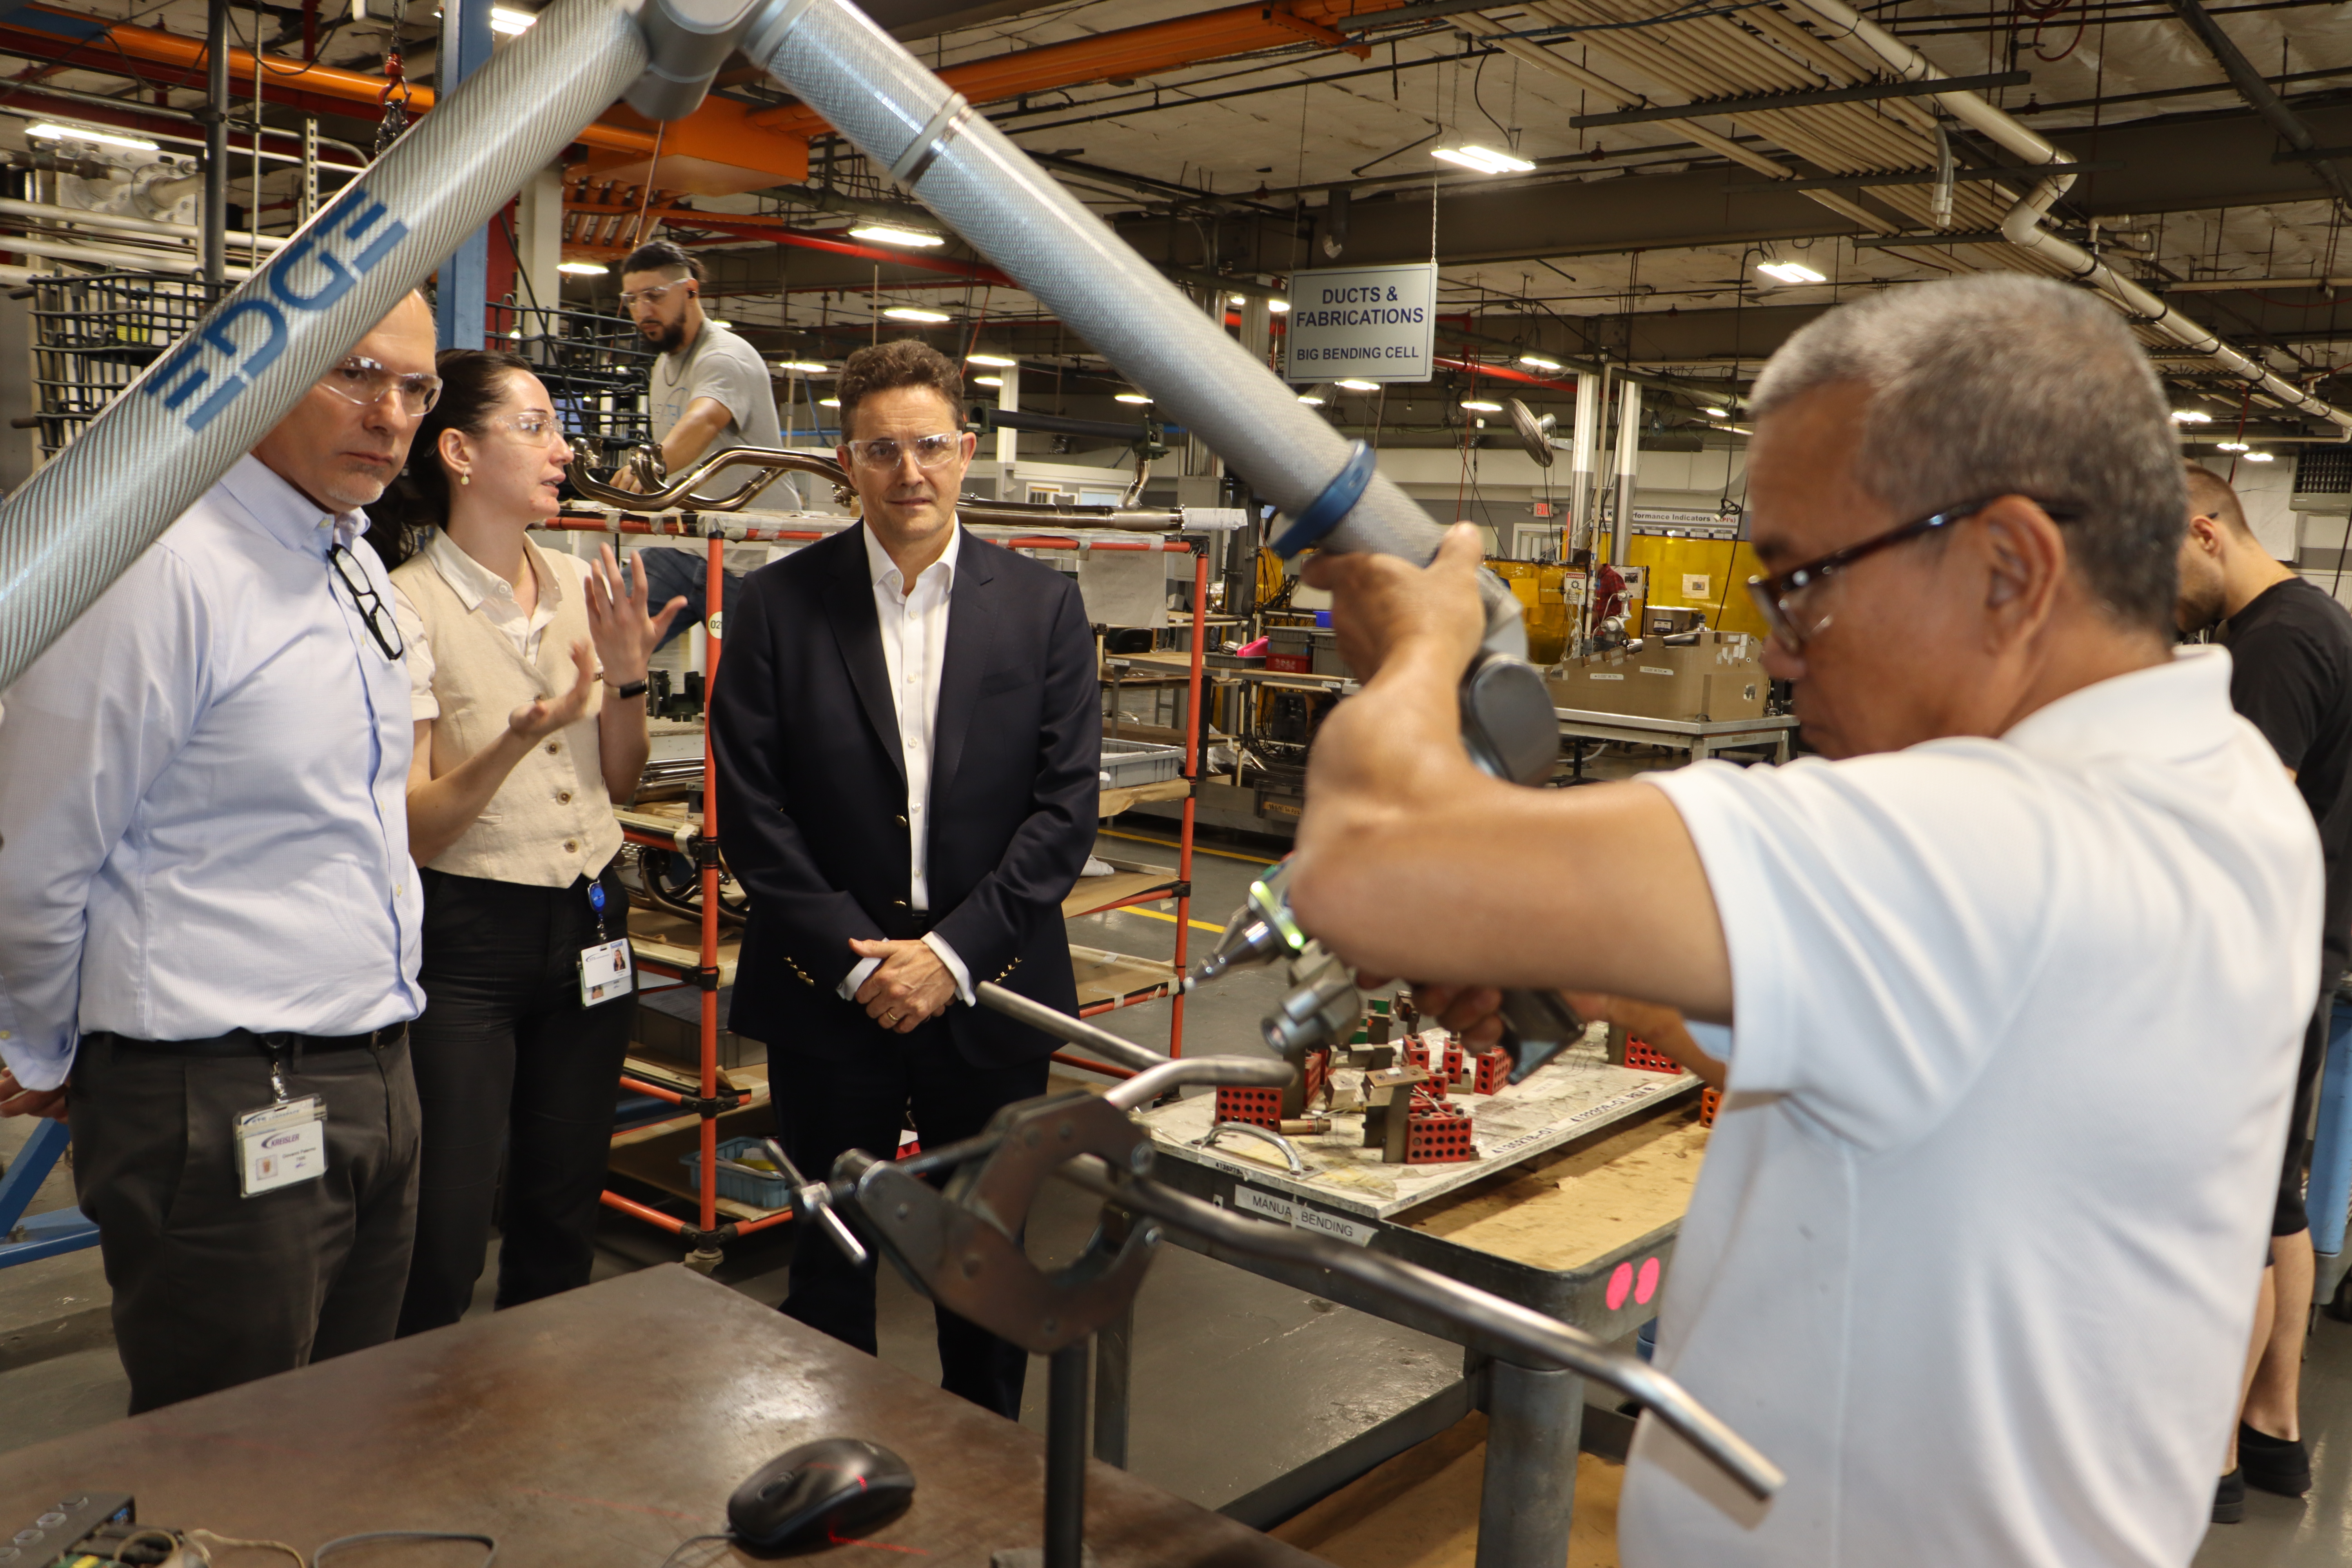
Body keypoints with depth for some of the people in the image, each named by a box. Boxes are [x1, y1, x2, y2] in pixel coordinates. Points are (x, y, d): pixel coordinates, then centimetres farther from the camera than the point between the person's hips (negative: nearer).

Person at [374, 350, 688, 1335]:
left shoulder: (579, 586, 6)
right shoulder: (407, 606, -12)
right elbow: (409, 827, -14)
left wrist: (628, 679, -6)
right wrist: (523, 737, -28)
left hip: (589, 922, 6)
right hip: (465, 932, -6)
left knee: (562, 1217, 16)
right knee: (442, 1245, -1)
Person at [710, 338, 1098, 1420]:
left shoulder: (1043, 607, 1)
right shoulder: (777, 605, -1)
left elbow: (1066, 803, -3)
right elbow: (752, 808, -5)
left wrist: (952, 951, -11)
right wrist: (856, 960, -12)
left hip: (990, 992, 1)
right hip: (827, 993, -1)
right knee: (830, 1255, 11)